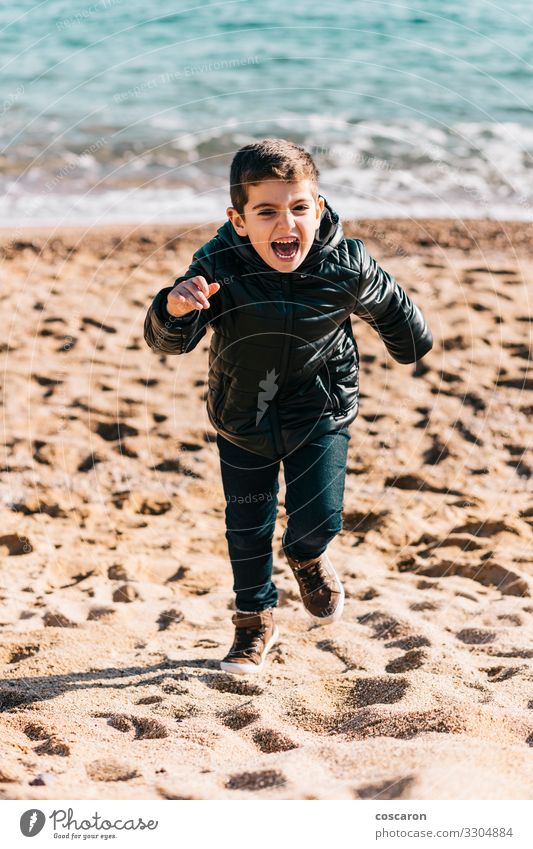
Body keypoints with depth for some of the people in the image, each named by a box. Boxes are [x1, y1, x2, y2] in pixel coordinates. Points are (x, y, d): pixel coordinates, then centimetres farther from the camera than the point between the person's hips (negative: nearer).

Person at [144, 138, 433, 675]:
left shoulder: (347, 267, -22)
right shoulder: (217, 267, -26)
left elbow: (388, 306, 1)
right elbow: (166, 342, -28)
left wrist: (411, 346, 20)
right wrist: (175, 311, -52)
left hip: (320, 413, 0)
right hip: (243, 419, 1)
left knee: (317, 521, -8)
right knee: (246, 529, 11)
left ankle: (308, 559, 31)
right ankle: (255, 620, 37)